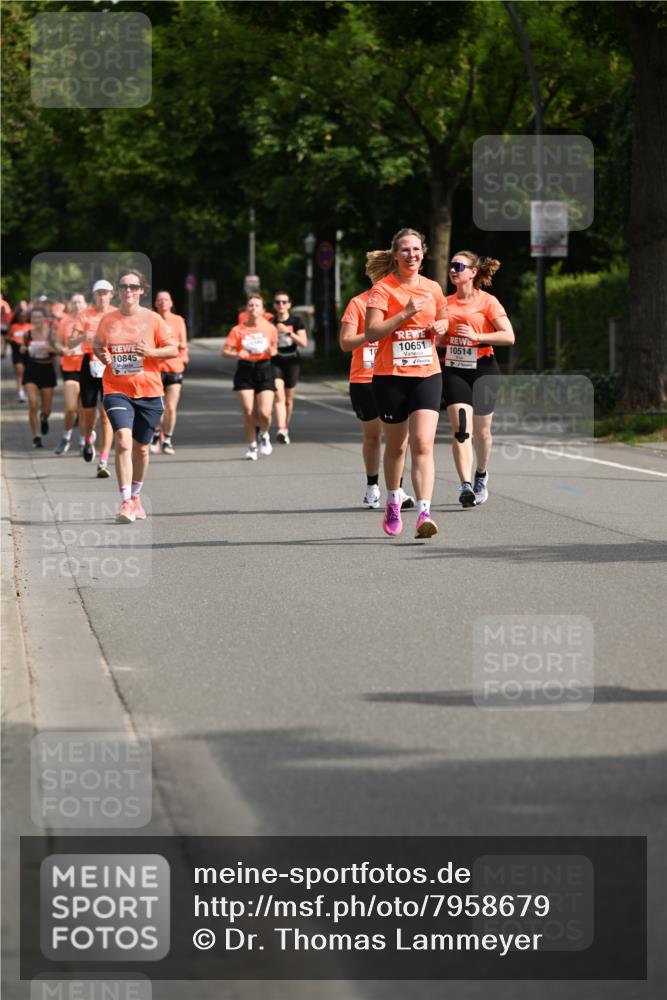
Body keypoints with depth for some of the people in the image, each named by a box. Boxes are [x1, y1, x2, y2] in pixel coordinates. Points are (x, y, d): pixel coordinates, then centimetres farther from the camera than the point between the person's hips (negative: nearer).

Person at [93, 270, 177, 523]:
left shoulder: (153, 319, 0)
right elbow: (97, 346, 18)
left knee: (141, 447, 12)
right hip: (117, 390, -1)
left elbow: (173, 350, 1)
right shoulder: (108, 319, 4)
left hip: (148, 391, 1)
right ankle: (126, 502, -22)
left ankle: (136, 497, 33)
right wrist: (101, 355, -5)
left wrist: (150, 352, -16)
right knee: (123, 441, -20)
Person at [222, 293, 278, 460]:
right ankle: (251, 447, 14)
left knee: (264, 413, -11)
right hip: (245, 371, 0)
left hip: (264, 370, 0)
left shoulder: (270, 329, 2)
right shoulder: (238, 330, -1)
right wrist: (237, 354, -23)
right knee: (248, 413, -4)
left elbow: (274, 349, 14)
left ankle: (264, 435, 22)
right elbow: (225, 351, -2)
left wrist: (272, 351, -10)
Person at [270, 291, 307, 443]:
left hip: (291, 362, 1)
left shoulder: (296, 321, -1)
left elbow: (303, 343, -9)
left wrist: (288, 332, -18)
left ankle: (286, 427, 30)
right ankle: (281, 430, -31)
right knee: (279, 395, -19)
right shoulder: (270, 322, 2)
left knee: (289, 399, 11)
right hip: (275, 362, -1)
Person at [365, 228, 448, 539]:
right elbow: (372, 332, -16)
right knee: (395, 445, 12)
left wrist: (441, 326, 4)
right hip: (390, 376, -2)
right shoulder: (382, 289, -6)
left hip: (427, 374, 2)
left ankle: (424, 513, -22)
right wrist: (406, 313, -23)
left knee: (423, 444, -14)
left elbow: (442, 318, 27)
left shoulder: (433, 289, 8)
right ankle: (393, 501, 36)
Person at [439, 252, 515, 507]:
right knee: (460, 427, -15)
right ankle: (466, 485, -23)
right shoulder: (446, 303, 10)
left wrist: (476, 336, -19)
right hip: (453, 371, 2)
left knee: (481, 429, 9)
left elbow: (509, 336, -10)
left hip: (483, 369, -2)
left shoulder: (488, 302, -4)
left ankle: (481, 476, 36)